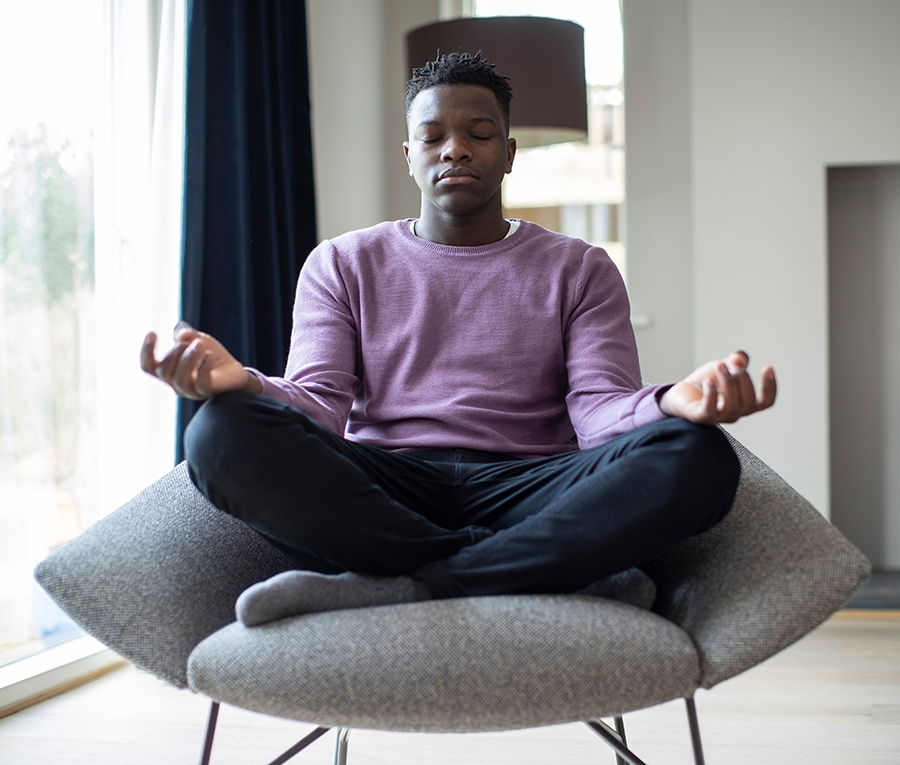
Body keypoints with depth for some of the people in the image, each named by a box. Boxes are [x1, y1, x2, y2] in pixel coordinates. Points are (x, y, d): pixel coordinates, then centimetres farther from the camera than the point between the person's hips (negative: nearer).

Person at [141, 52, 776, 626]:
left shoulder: (579, 269, 16)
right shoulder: (342, 264, 17)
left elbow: (600, 409, 1)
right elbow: (320, 404, 4)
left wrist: (674, 405, -24)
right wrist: (240, 383, -21)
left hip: (524, 488, 1)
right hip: (378, 493, 0)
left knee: (697, 457, -30)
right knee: (224, 432, -29)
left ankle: (394, 589, -29)